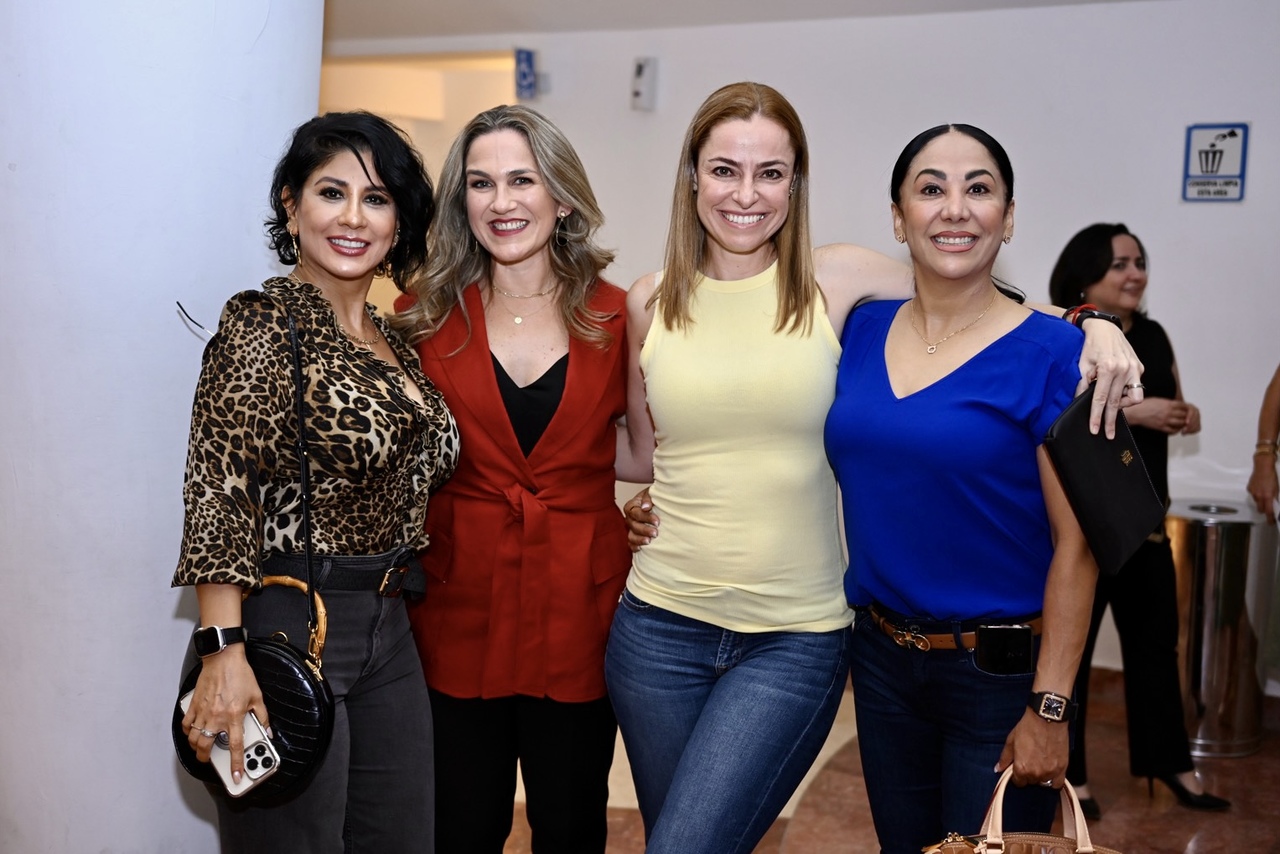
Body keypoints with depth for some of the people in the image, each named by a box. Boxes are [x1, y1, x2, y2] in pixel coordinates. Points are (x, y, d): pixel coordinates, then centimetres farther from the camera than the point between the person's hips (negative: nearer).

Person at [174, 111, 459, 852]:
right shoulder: (264, 325, -11)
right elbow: (220, 491, -16)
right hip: (290, 624, -7)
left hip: (389, 629, 8)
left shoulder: (394, 343, 11)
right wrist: (225, 650, -22)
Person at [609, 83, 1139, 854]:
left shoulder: (837, 281, -4)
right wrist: (637, 501, 0)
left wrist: (1090, 322, -10)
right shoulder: (651, 304, 4)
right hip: (660, 624, 3)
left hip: (793, 639, -3)